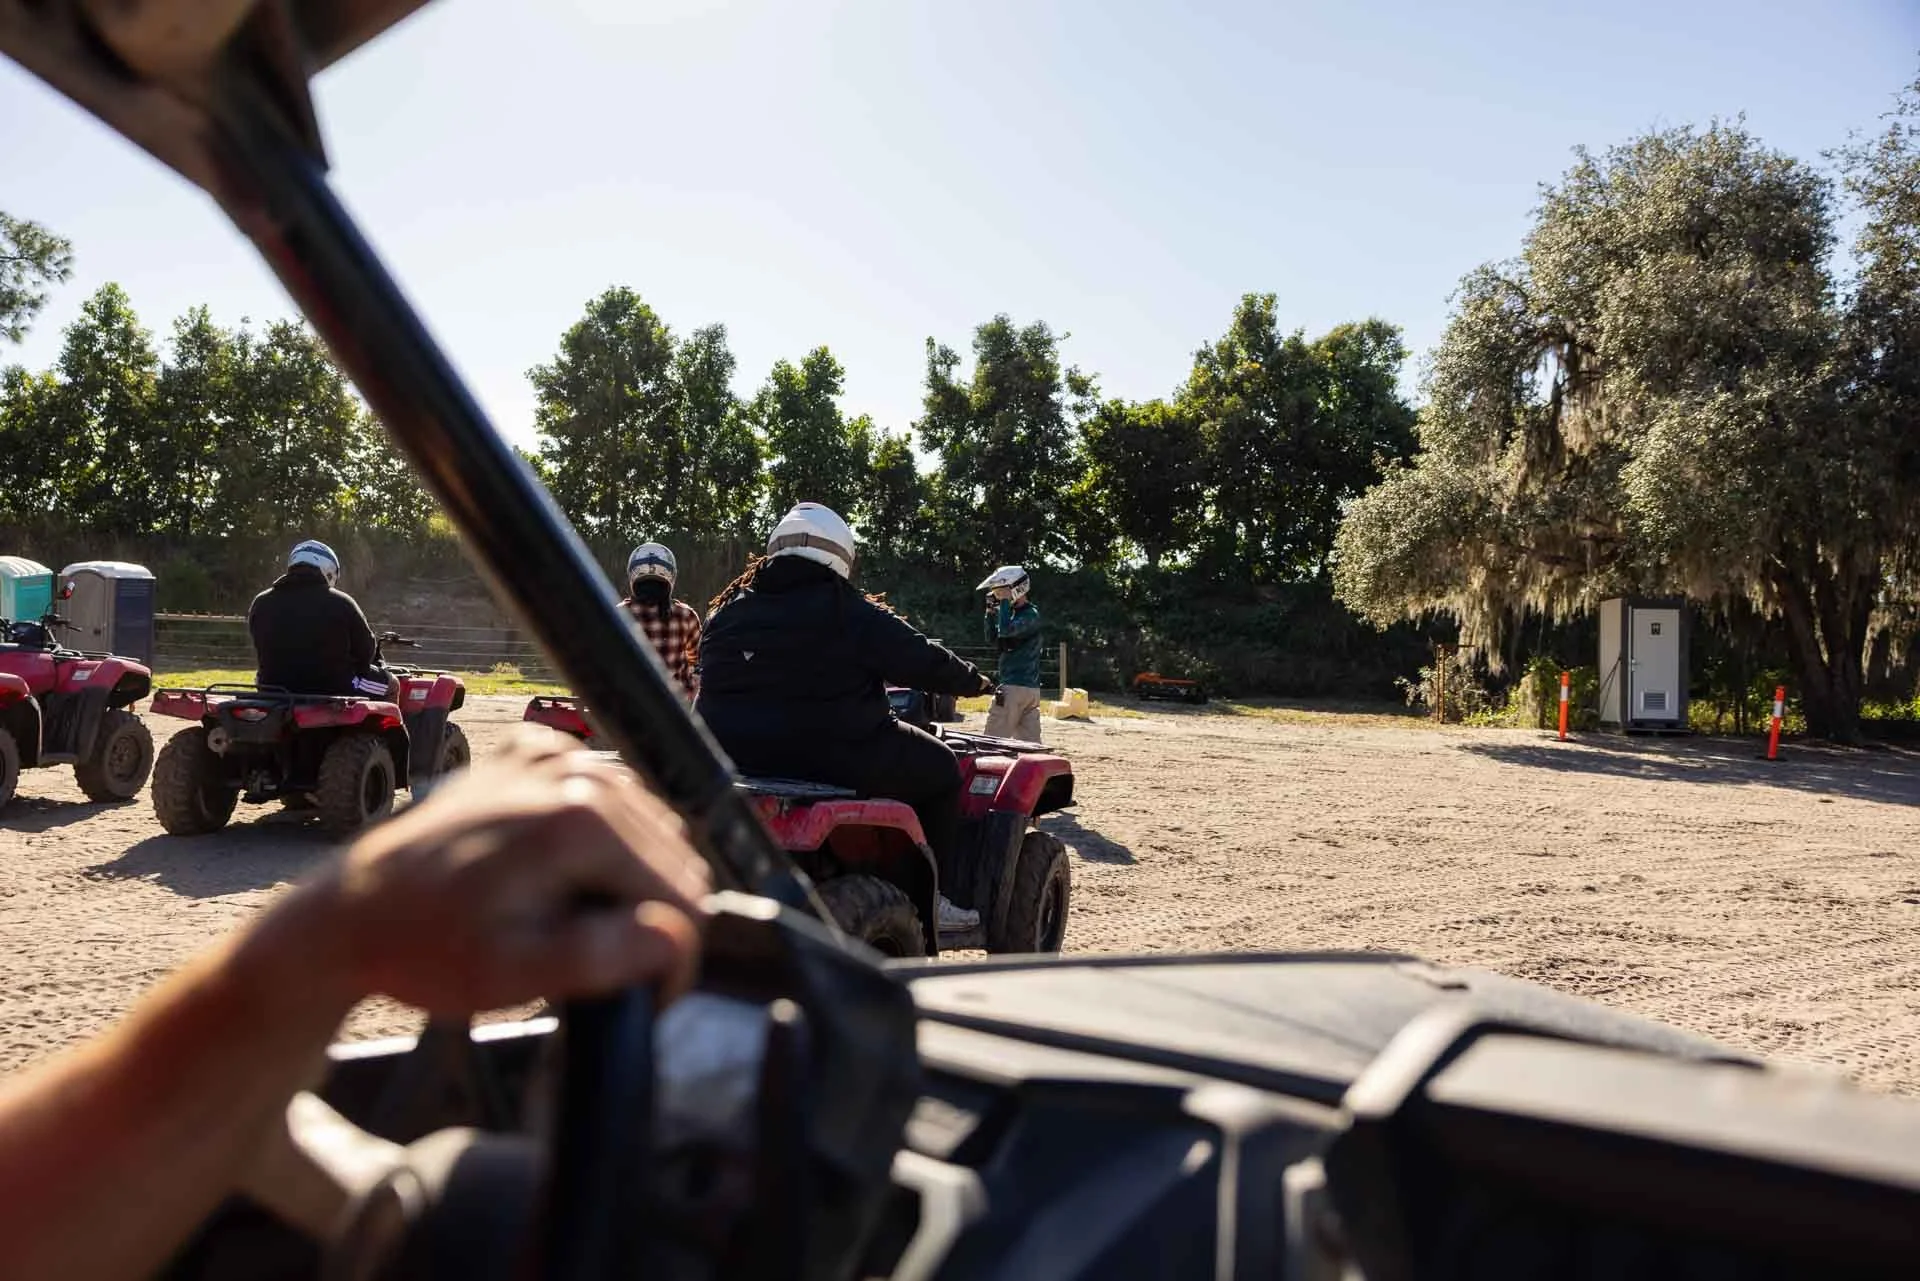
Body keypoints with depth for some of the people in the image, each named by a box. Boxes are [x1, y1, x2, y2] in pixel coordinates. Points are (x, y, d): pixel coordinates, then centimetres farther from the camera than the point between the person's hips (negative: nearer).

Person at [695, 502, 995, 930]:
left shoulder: (728, 613, 10)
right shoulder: (852, 614, -6)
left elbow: (715, 686, 20)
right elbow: (923, 662, -3)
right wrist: (974, 680, 17)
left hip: (737, 758, 7)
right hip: (835, 761, -6)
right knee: (939, 768, 15)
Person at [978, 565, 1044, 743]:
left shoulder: (1030, 614, -11)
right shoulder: (1015, 613, 16)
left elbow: (1005, 630, -27)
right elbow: (992, 639, 20)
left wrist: (1004, 601, -15)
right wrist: (991, 611, 8)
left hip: (1015, 687, -9)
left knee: (994, 740, -6)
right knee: (1030, 740, 5)